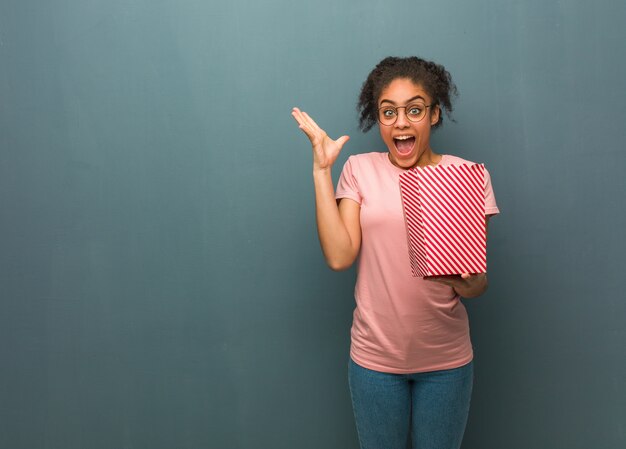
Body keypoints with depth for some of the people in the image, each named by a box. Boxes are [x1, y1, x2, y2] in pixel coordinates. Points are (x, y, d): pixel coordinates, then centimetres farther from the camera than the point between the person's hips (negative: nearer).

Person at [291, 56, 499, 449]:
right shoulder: (360, 171, -2)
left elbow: (478, 283, -4)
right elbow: (339, 256, -15)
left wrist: (466, 280, -28)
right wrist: (321, 170, -14)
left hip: (445, 358, 0)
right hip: (375, 356, 0)